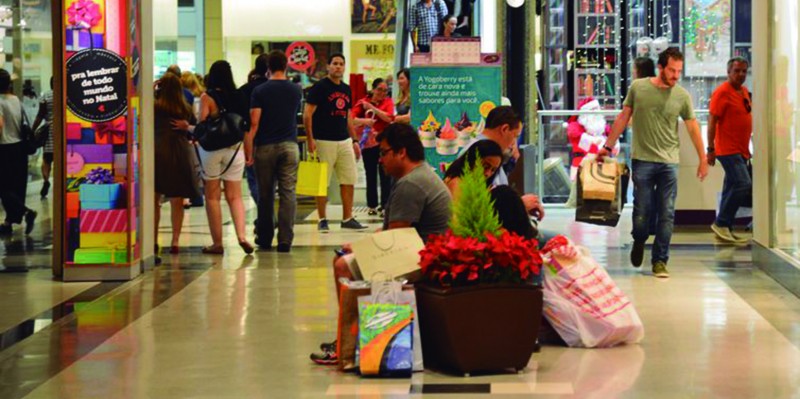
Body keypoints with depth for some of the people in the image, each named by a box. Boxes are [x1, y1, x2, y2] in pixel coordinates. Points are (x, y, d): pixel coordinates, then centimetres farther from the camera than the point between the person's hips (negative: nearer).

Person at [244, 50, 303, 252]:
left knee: (265, 195, 9)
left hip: (265, 147, -1)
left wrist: (248, 151, -8)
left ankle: (265, 239, 18)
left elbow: (254, 123, -10)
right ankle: (285, 240, -9)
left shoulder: (259, 91, -5)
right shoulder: (296, 91, 4)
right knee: (288, 194, -1)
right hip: (289, 145, 1)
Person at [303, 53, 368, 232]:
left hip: (344, 141, 7)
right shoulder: (320, 87, -6)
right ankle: (322, 220, 7)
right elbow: (307, 114, -10)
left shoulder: (346, 89, 14)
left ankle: (347, 218, 12)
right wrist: (310, 140, -16)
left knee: (349, 181, 5)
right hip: (324, 141, -6)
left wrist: (354, 140, 15)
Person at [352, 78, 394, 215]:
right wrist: (364, 120, -24)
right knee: (370, 176, 7)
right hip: (368, 143, 1)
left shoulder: (388, 102, 5)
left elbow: (389, 118, -11)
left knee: (385, 175, -4)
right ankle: (372, 205, 14)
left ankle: (385, 205, -2)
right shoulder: (363, 102, 4)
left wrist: (372, 108, -12)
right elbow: (352, 119, -6)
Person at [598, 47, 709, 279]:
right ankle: (639, 241, 33)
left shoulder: (682, 96, 2)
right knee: (642, 210, 2)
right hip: (642, 159, -1)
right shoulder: (638, 88, 0)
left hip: (669, 162, 1)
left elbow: (693, 128, 8)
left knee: (667, 214, -1)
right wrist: (608, 146, 10)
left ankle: (660, 261, 9)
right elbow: (623, 118, 9)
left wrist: (703, 159, 8)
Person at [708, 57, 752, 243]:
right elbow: (712, 121, -13)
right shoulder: (722, 92, -12)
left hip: (741, 151, 9)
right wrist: (710, 149, -17)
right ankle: (721, 223, -7)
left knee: (732, 189, 10)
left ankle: (725, 229, 15)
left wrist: (747, 149, 21)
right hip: (728, 150, -9)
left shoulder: (744, 92, 14)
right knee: (744, 185, -16)